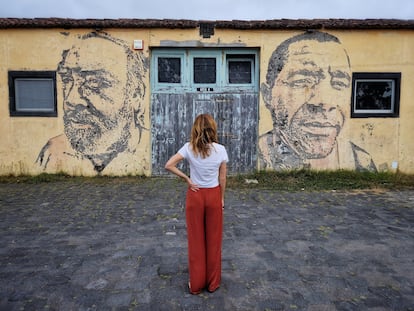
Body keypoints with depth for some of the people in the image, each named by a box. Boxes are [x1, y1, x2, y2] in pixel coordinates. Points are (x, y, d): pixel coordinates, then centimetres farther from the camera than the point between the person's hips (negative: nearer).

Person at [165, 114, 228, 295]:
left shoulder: (189, 148, -11)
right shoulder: (220, 150, -8)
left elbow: (169, 165, -17)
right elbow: (222, 178, -2)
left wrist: (187, 179, -7)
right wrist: (221, 198, 10)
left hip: (195, 195, 0)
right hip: (214, 196, 1)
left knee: (196, 240, 12)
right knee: (213, 240, 14)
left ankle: (196, 285, 24)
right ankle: (213, 283, 27)